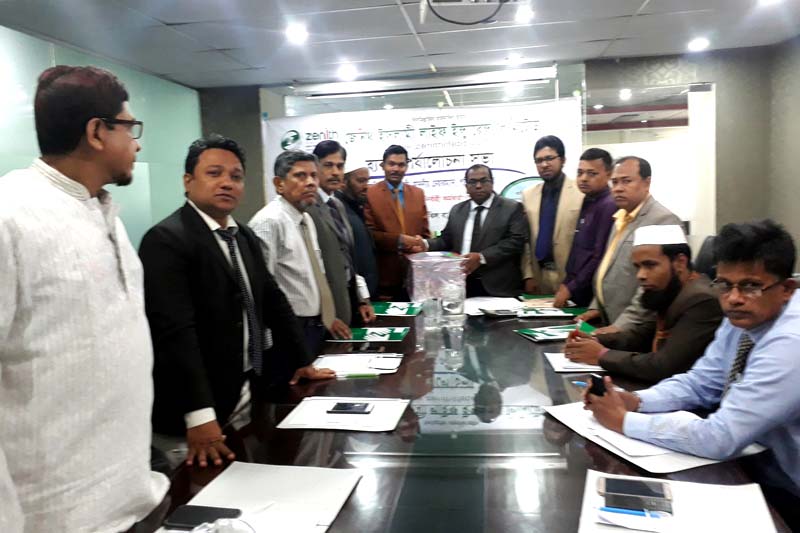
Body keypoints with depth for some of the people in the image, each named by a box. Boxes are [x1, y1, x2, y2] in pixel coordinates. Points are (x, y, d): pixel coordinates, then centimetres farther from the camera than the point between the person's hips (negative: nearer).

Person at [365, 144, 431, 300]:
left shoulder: (418, 193, 13)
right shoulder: (370, 194, -2)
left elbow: (425, 232, 14)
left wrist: (421, 245, -7)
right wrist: (399, 240, -16)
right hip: (384, 275, -4)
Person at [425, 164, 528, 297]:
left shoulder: (512, 208, -1)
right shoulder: (456, 210, 15)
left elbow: (515, 241, -11)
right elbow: (446, 240, 16)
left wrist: (482, 258, -20)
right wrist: (426, 244, -6)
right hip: (461, 285, 4)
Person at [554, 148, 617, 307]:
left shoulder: (609, 206, -14)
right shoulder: (587, 203, 13)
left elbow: (600, 257, -20)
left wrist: (571, 288, -16)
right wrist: (566, 283, 8)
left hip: (591, 293, -8)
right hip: (576, 290, 8)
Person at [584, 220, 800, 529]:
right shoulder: (745, 318, -4)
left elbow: (721, 438, -33)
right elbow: (700, 382, 3)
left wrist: (624, 420, -24)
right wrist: (634, 401, -14)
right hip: (760, 466, 7)